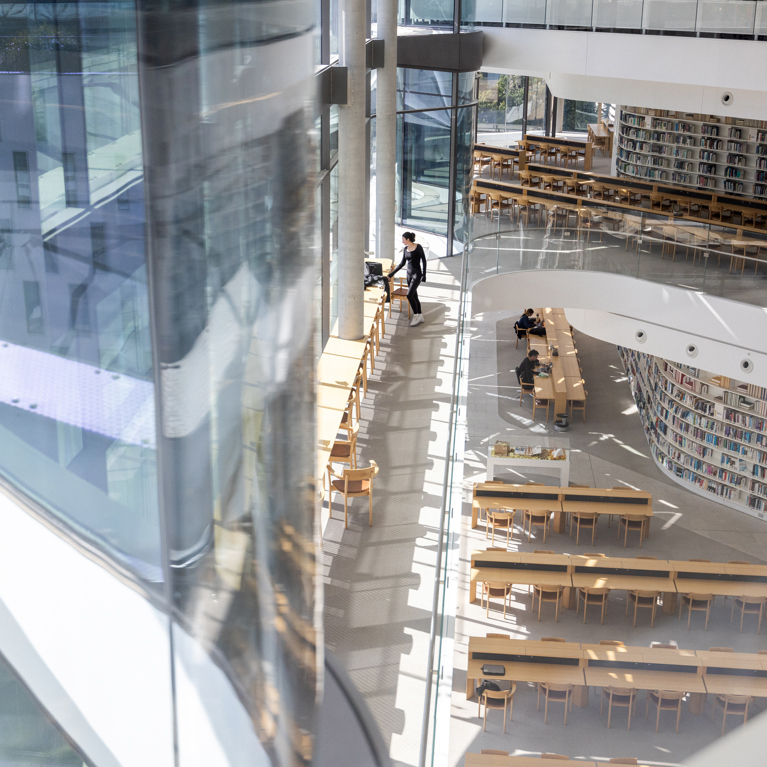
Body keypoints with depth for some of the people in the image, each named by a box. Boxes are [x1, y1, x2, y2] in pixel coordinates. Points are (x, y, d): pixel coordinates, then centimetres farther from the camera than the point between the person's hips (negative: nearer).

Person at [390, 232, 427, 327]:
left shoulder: (418, 248, -12)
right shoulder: (405, 249, 7)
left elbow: (424, 261, -9)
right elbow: (402, 263, 13)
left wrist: (424, 275, -14)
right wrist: (392, 273, 12)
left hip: (417, 274, -7)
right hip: (409, 274, 7)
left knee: (409, 295, -15)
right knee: (414, 296, 10)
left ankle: (417, 315, -3)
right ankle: (420, 317, 19)